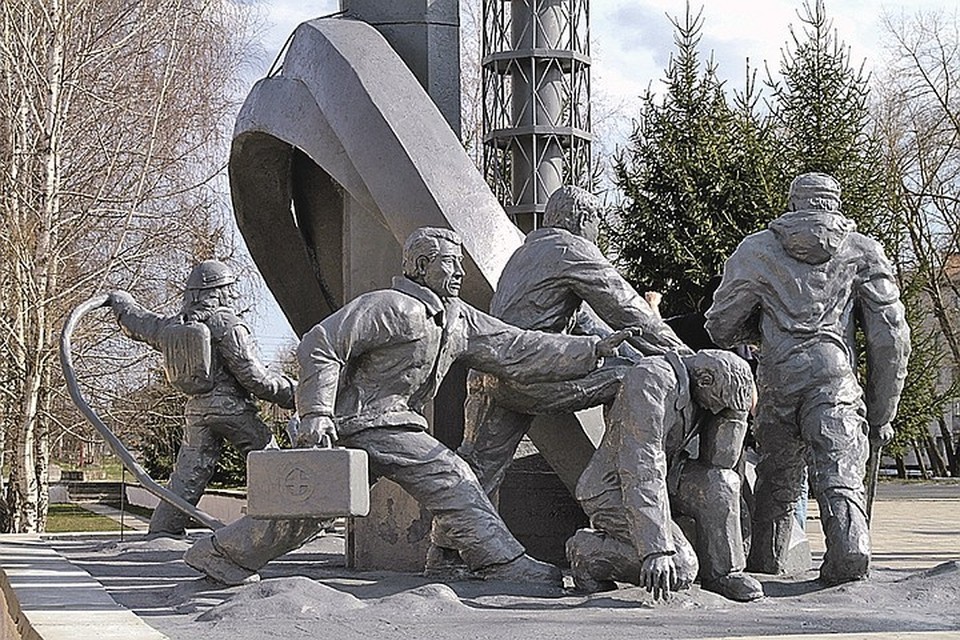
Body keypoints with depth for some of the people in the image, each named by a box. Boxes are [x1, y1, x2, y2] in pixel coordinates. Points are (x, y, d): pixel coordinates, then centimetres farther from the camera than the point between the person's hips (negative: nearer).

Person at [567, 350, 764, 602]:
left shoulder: (703, 394, 0)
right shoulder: (650, 381, -27)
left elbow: (722, 459, -1)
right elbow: (641, 470, -34)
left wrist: (734, 411, -12)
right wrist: (656, 550, -38)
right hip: (611, 489, -8)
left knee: (720, 481, -18)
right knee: (678, 569, -22)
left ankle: (722, 572, 1)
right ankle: (587, 552, -3)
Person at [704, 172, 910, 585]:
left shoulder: (755, 250, 16)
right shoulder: (863, 252, 14)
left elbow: (721, 327, 20)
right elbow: (891, 338, 8)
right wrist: (881, 413, 15)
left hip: (778, 385, 2)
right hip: (835, 382, -1)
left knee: (775, 483, 16)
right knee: (839, 476, -9)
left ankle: (763, 566, 22)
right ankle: (849, 549, -32)